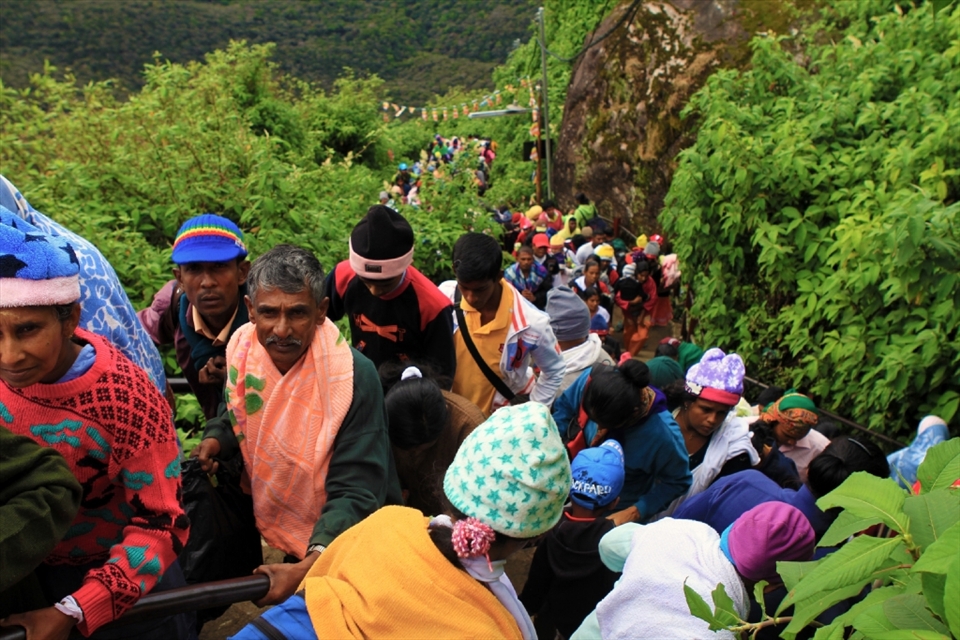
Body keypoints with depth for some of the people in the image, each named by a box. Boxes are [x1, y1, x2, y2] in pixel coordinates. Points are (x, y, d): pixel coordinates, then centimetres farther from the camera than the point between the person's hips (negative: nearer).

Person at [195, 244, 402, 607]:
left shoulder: (353, 377, -29)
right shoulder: (242, 346, -13)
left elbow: (355, 494, -27)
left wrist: (308, 568, -40)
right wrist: (216, 440, -13)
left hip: (336, 537, -5)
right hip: (270, 518, 5)